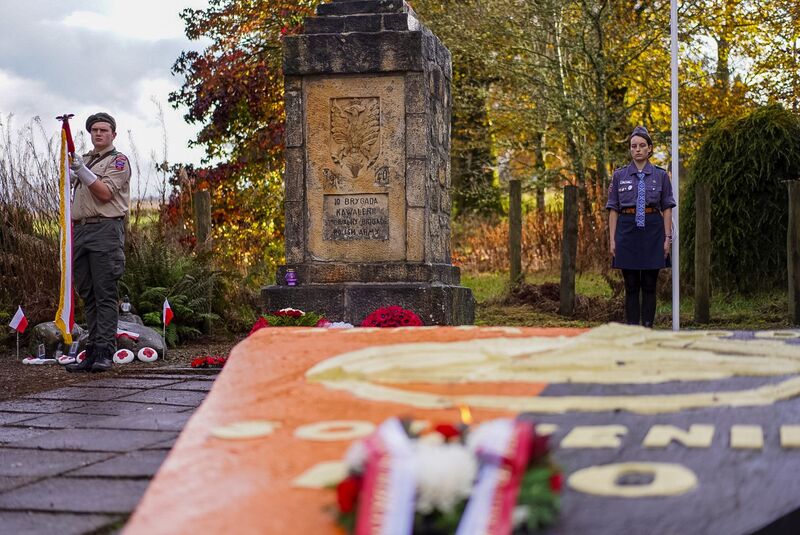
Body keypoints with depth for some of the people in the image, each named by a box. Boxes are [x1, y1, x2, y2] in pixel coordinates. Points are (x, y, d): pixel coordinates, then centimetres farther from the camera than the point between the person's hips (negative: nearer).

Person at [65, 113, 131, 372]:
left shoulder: (118, 160, 2)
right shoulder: (84, 159, 23)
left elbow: (105, 193, -11)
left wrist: (82, 171, -16)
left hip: (105, 229, -7)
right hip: (80, 229, 7)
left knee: (105, 294, -9)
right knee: (87, 294, 7)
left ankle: (104, 352, -11)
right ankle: (92, 352, 10)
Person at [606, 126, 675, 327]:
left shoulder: (661, 175, 4)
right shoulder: (619, 175, 5)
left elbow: (667, 208, 4)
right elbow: (613, 209, 4)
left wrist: (667, 237, -4)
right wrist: (612, 239, -3)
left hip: (653, 232, 0)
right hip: (627, 231, 0)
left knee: (649, 286, 3)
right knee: (631, 286, 4)